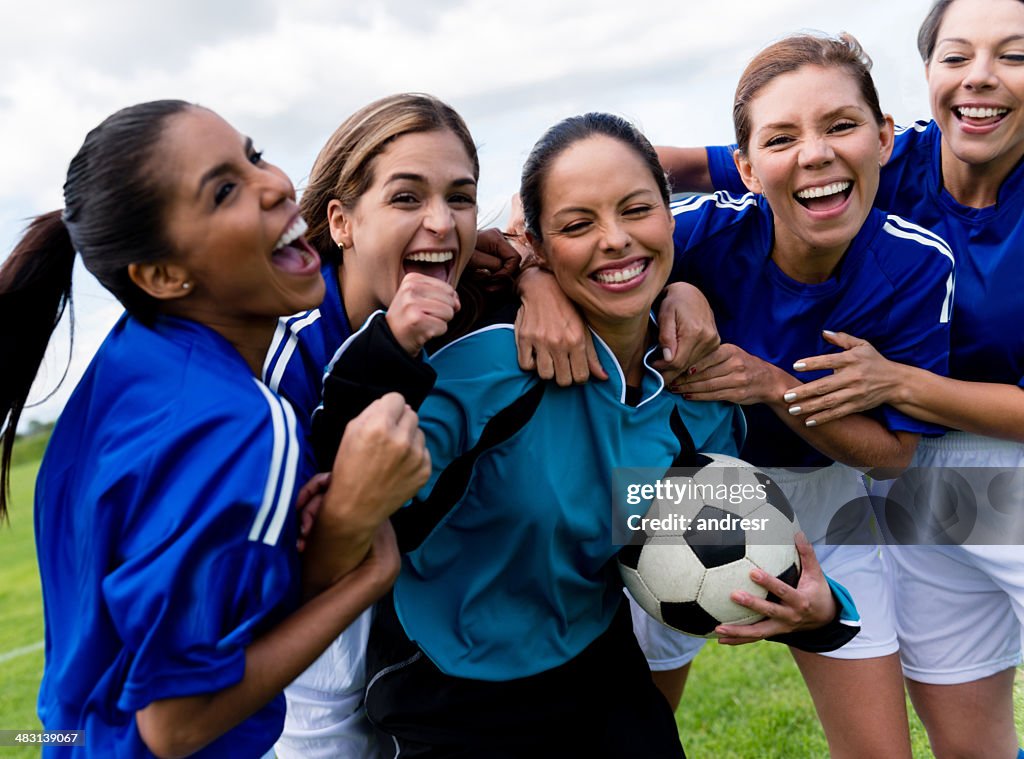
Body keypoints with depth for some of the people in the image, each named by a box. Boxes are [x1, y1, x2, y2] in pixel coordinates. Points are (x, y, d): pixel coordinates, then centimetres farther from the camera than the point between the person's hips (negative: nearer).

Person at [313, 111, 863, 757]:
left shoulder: (699, 392, -11)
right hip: (450, 699, -4)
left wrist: (814, 610, -17)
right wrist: (387, 356, -46)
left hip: (598, 665, 4)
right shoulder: (498, 363, -27)